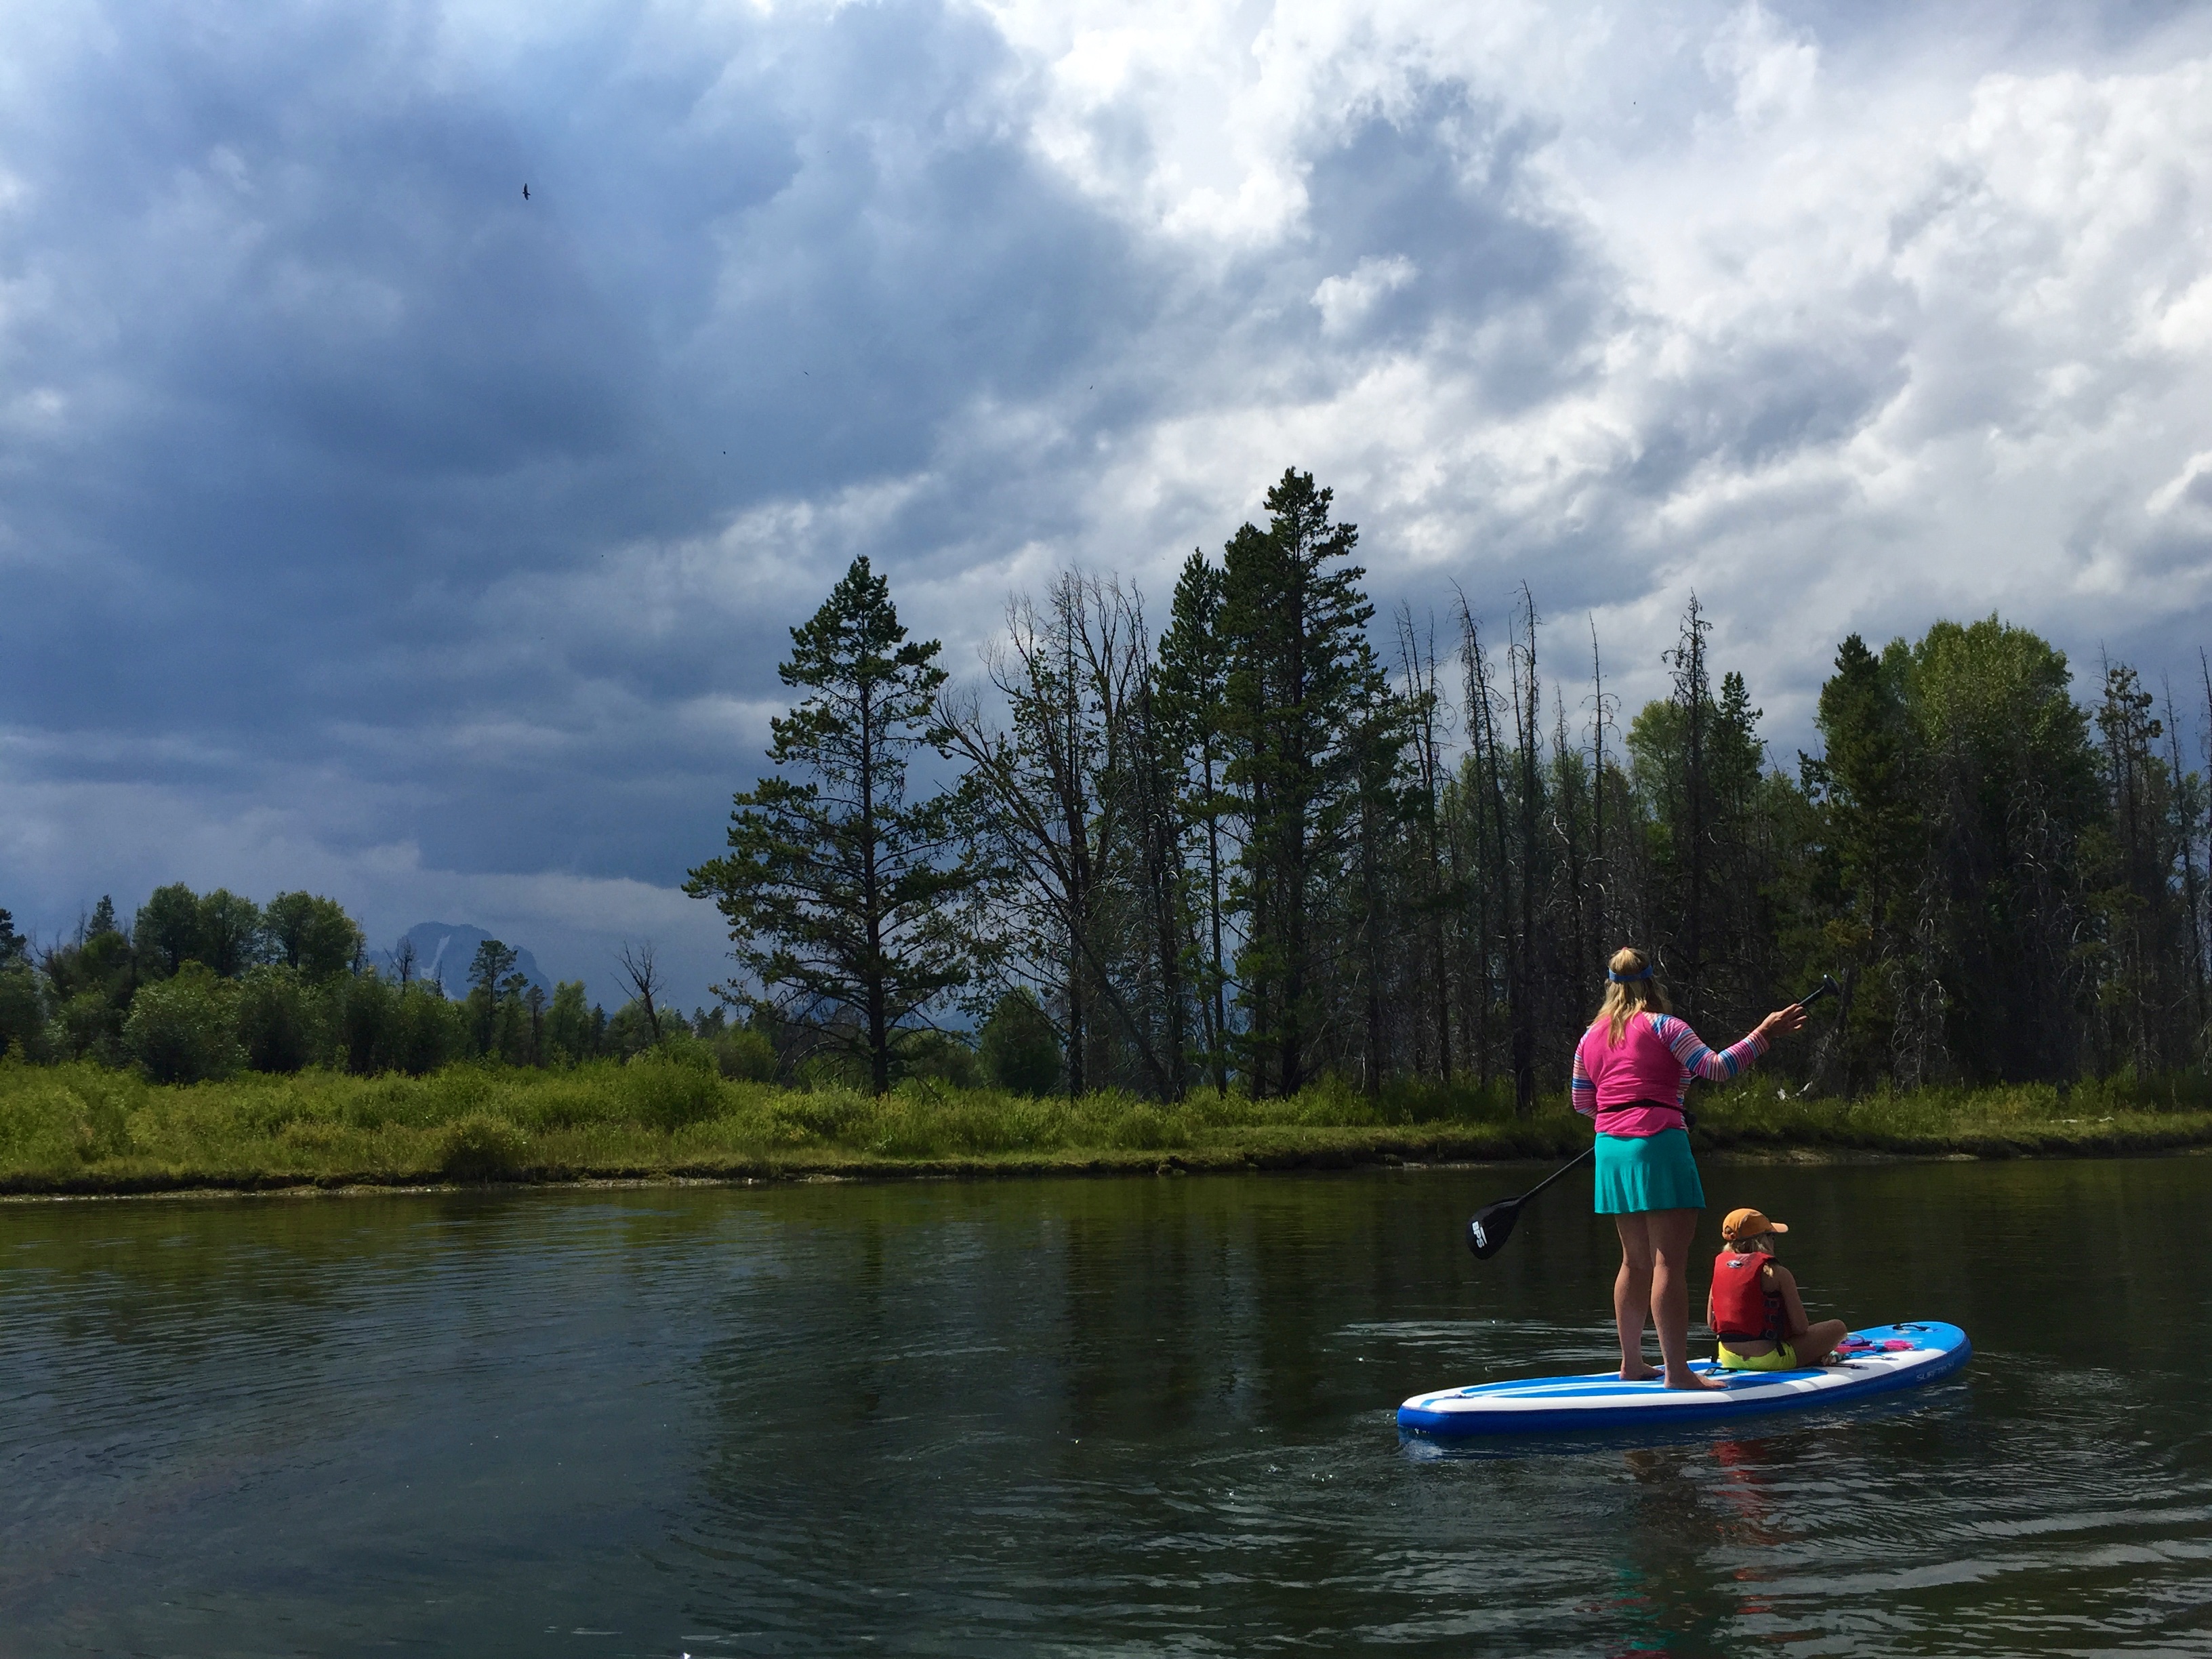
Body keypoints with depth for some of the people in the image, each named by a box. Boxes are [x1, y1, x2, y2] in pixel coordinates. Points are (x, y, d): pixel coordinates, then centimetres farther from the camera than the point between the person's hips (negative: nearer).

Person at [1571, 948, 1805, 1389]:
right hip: (1657, 1143, -7)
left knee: (1635, 1261, 15)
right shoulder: (1662, 1026, -4)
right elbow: (1715, 1067, -12)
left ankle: (1632, 1363, 20)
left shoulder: (1591, 1037, 13)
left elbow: (1582, 1102, 18)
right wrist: (1764, 1033, -9)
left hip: (1611, 1149, 7)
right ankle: (1677, 1371, -9)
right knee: (1670, 1261, -7)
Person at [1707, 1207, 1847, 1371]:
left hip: (1728, 1359, 6)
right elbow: (1801, 1327, -9)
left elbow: (1711, 1322, 8)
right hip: (1766, 1360, -6)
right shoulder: (1776, 1273, -10)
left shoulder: (1719, 1264, 5)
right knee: (1837, 1327, 10)